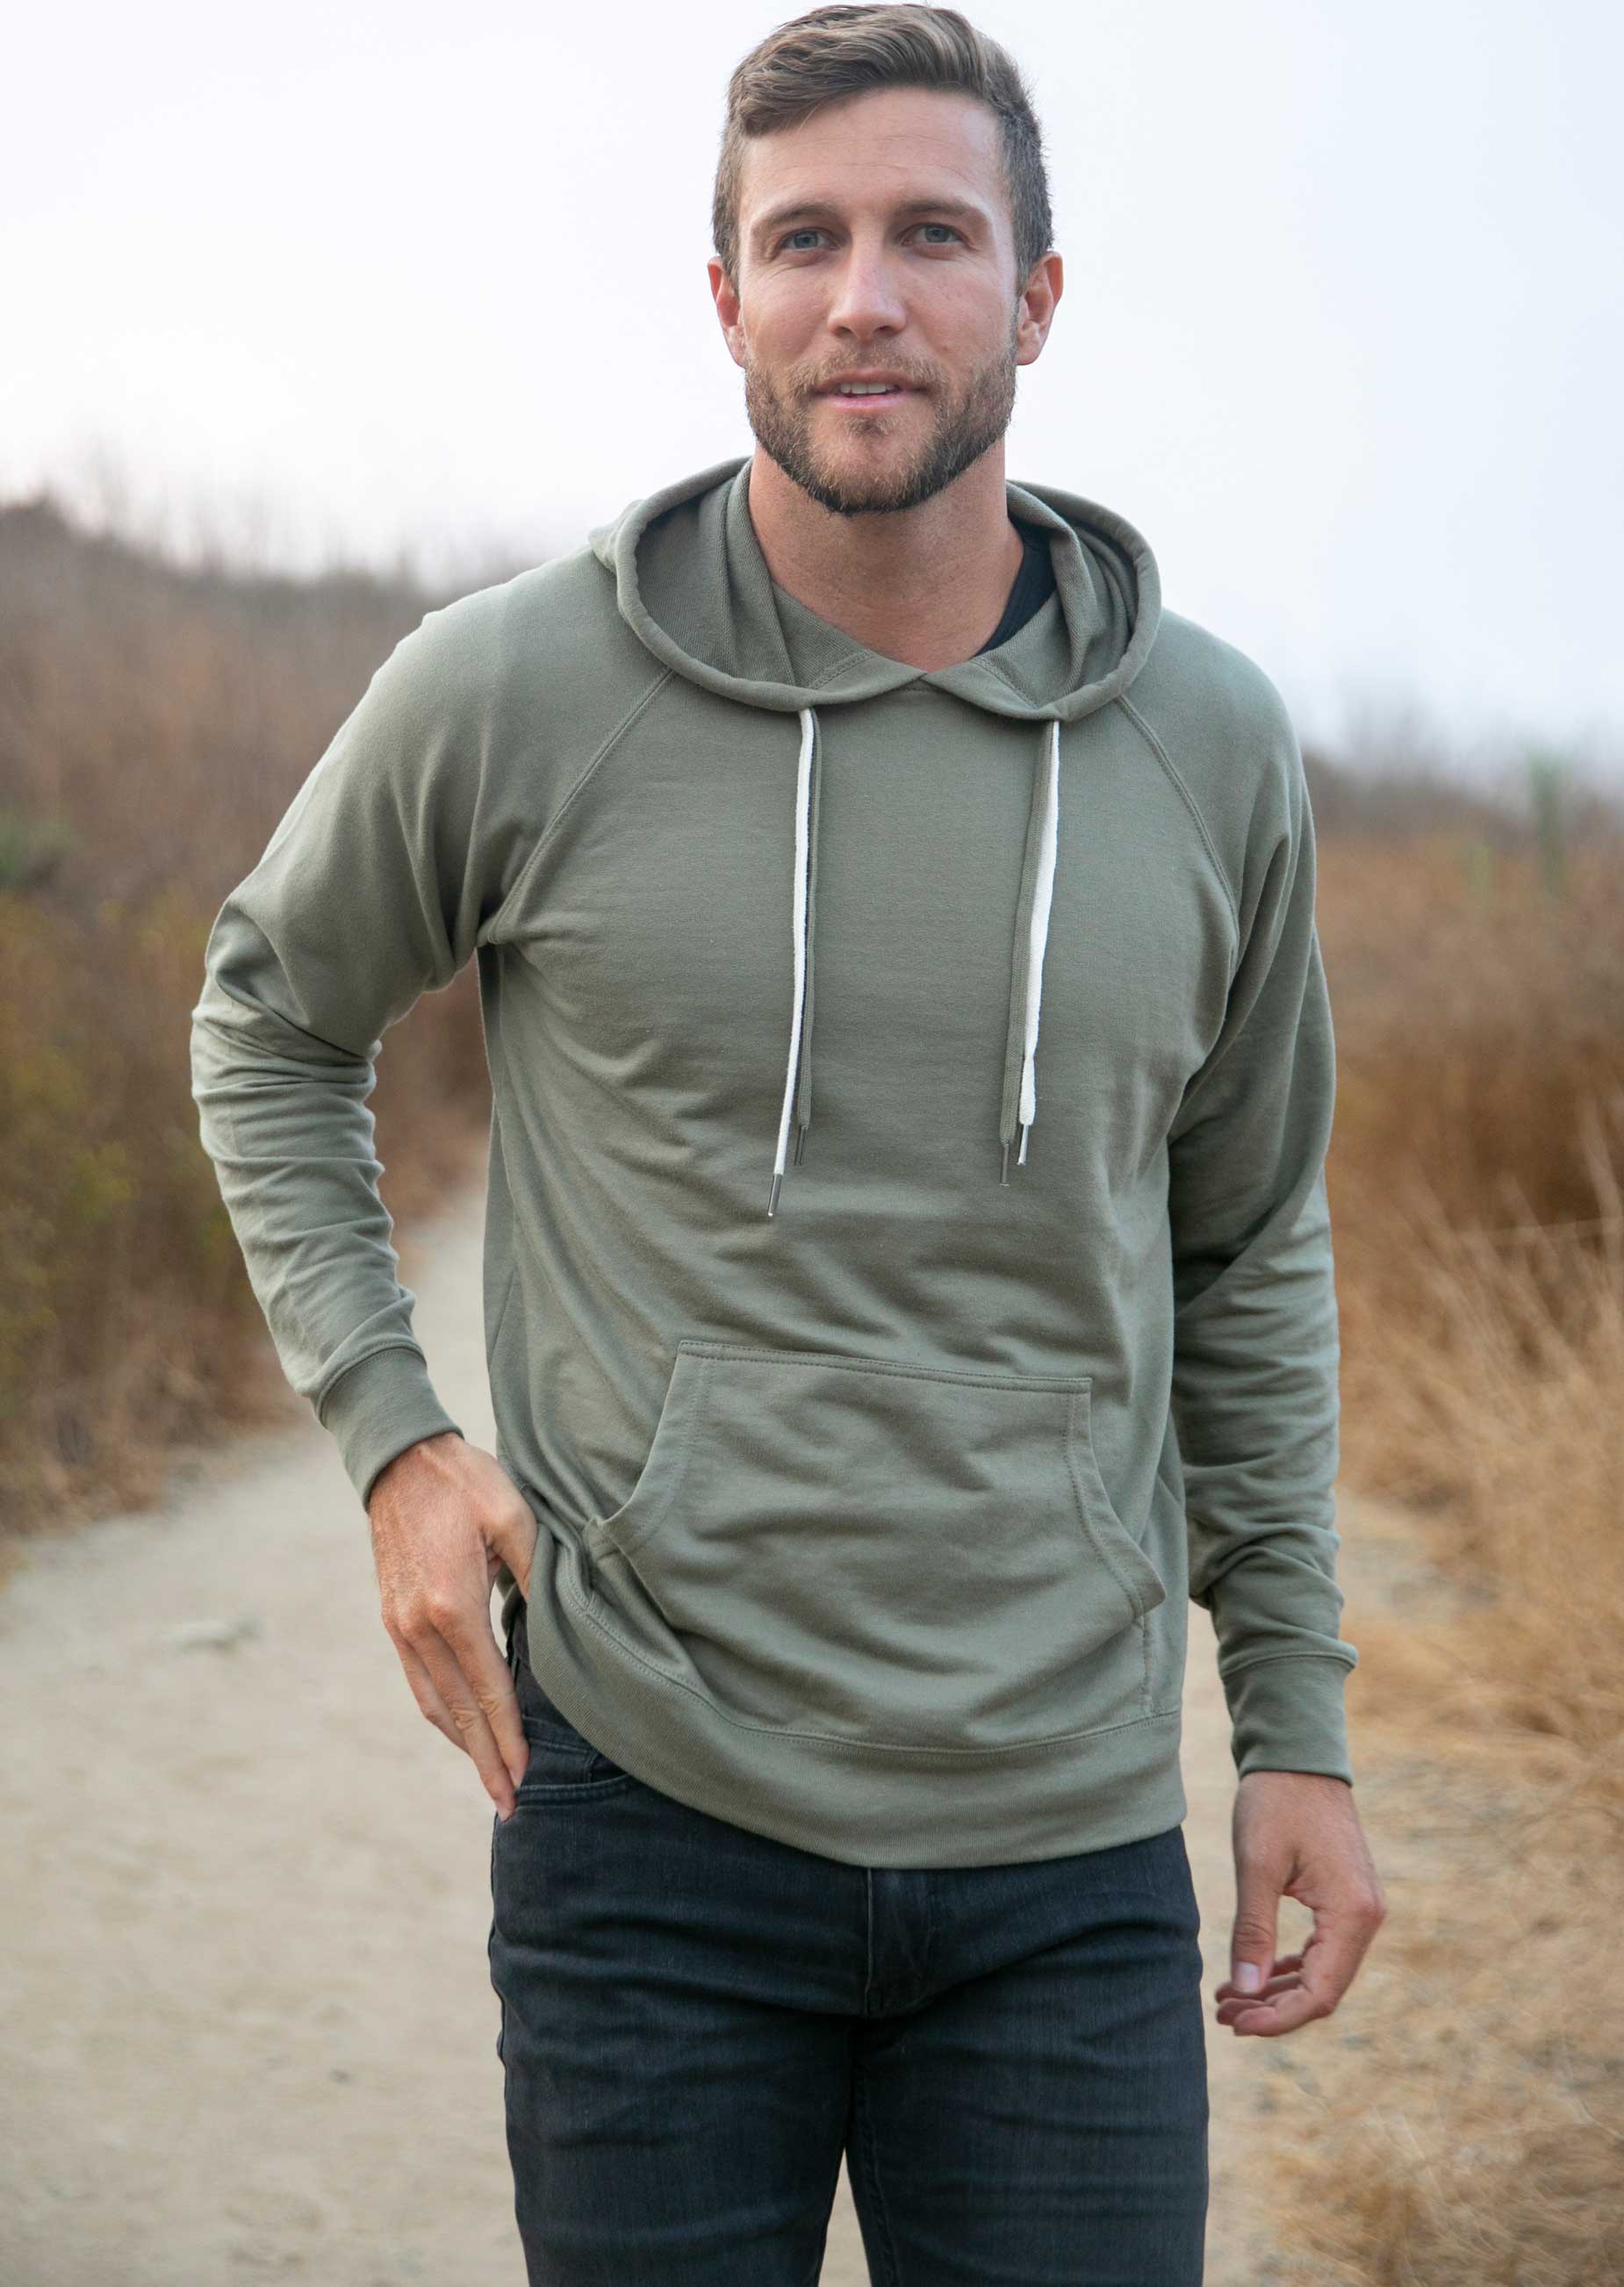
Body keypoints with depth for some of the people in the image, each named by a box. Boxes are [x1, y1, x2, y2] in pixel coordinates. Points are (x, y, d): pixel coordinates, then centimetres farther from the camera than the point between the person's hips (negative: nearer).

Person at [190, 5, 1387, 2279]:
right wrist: (388, 1434, -1)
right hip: (648, 1817, -1)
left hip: (1070, 1850, 2)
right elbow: (274, 1017, 12)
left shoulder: (1208, 746, 1)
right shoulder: (511, 693, -7)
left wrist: (1298, 1721, 11)